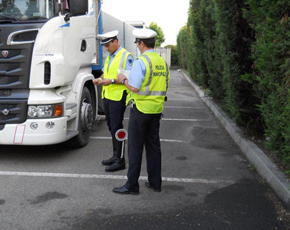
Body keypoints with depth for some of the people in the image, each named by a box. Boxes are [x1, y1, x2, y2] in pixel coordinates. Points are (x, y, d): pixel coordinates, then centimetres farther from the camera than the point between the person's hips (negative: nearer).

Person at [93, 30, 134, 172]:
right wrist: (100, 79, 4)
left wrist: (112, 81, -22)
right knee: (111, 127, 14)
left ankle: (120, 161, 3)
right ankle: (115, 156, 26)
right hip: (107, 96, 9)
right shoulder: (109, 57, 17)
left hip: (118, 97, -8)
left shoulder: (126, 56, -9)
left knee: (117, 127, -6)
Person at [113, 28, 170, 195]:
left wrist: (123, 79, -3)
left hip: (141, 108, -7)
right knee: (153, 145, 14)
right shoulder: (163, 62, 9)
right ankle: (155, 182, 22)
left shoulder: (141, 62, -15)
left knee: (135, 147, 0)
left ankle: (132, 185, 7)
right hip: (157, 109, 7)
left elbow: (134, 88, -20)